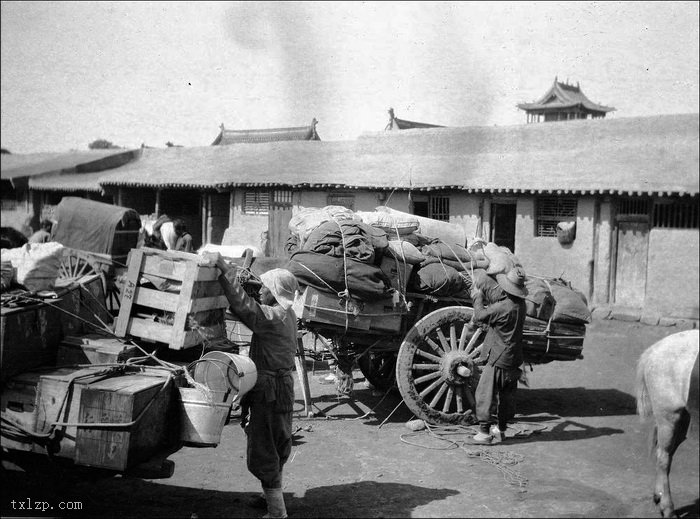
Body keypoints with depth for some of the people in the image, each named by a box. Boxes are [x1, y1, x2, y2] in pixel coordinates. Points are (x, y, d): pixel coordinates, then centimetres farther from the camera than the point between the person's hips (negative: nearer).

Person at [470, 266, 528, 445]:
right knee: (507, 395, 17)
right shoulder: (520, 303, 2)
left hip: (498, 358, -9)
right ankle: (501, 429, 29)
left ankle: (484, 432, -2)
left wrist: (477, 298, 5)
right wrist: (481, 289, 16)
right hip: (513, 359, 9)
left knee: (485, 393, -2)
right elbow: (497, 297, 20)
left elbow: (479, 316, -10)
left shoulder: (503, 307, -24)